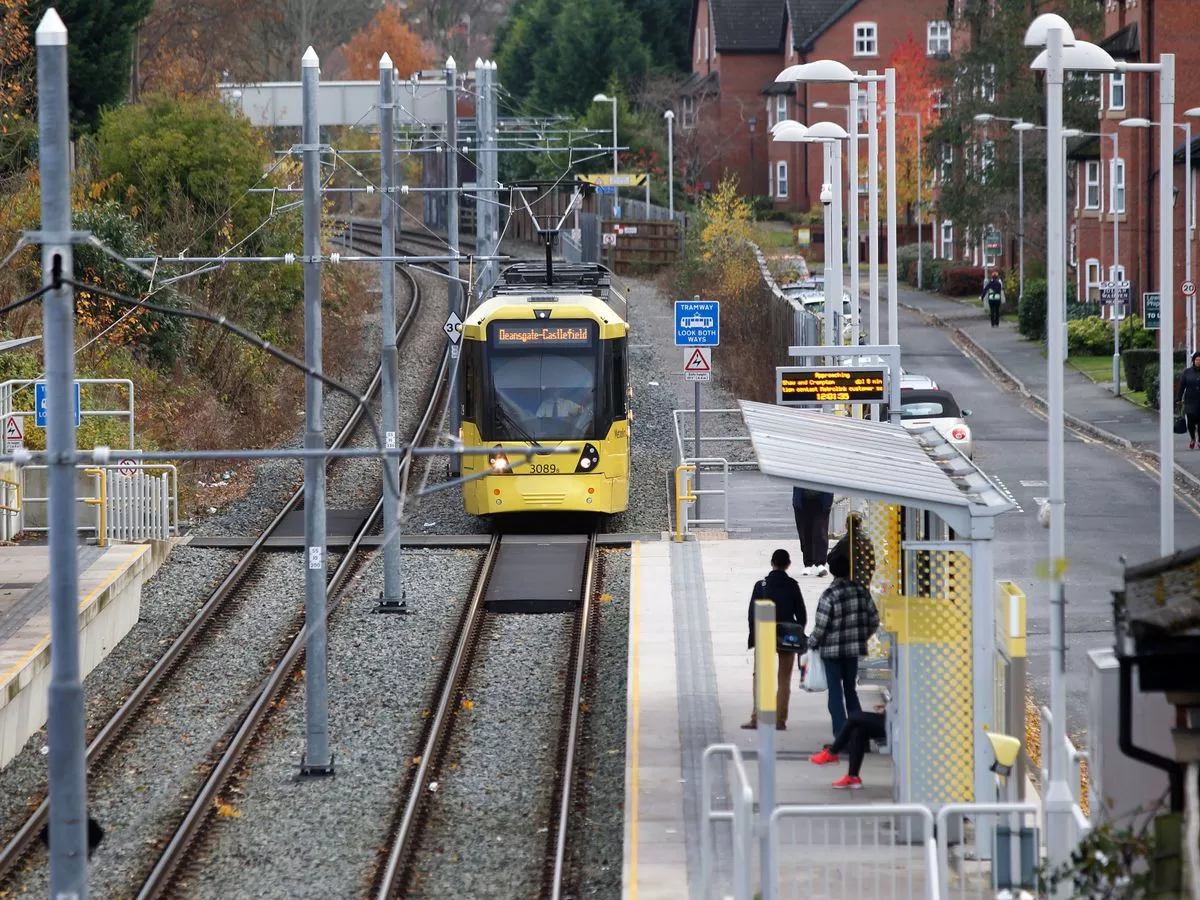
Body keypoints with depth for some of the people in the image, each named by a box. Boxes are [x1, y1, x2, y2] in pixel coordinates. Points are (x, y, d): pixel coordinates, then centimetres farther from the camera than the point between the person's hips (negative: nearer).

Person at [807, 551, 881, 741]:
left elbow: (821, 626, -15)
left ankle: (841, 736, -4)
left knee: (836, 692, 1)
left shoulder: (829, 595, -17)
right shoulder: (861, 591, -2)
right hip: (853, 648, 5)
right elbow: (874, 620, 3)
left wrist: (811, 644, 2)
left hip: (831, 650, -5)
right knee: (851, 690, 16)